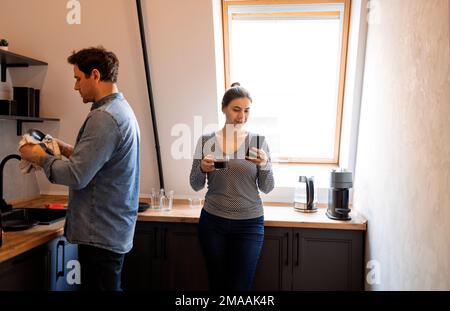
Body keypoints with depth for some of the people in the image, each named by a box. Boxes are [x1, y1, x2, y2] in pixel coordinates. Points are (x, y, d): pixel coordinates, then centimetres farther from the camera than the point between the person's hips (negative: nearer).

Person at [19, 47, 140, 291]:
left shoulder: (104, 117, -19)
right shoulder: (122, 109, 13)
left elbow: (76, 176, -21)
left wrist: (40, 157, -6)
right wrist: (69, 150, 9)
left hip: (102, 236, -10)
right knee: (109, 285, 20)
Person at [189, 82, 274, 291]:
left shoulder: (258, 141, -5)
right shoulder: (206, 141, -3)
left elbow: (267, 188, -4)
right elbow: (196, 186, 3)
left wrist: (264, 165, -23)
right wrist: (202, 169, -18)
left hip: (249, 224, -1)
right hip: (212, 222, 1)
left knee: (240, 286, 10)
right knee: (217, 284, 15)